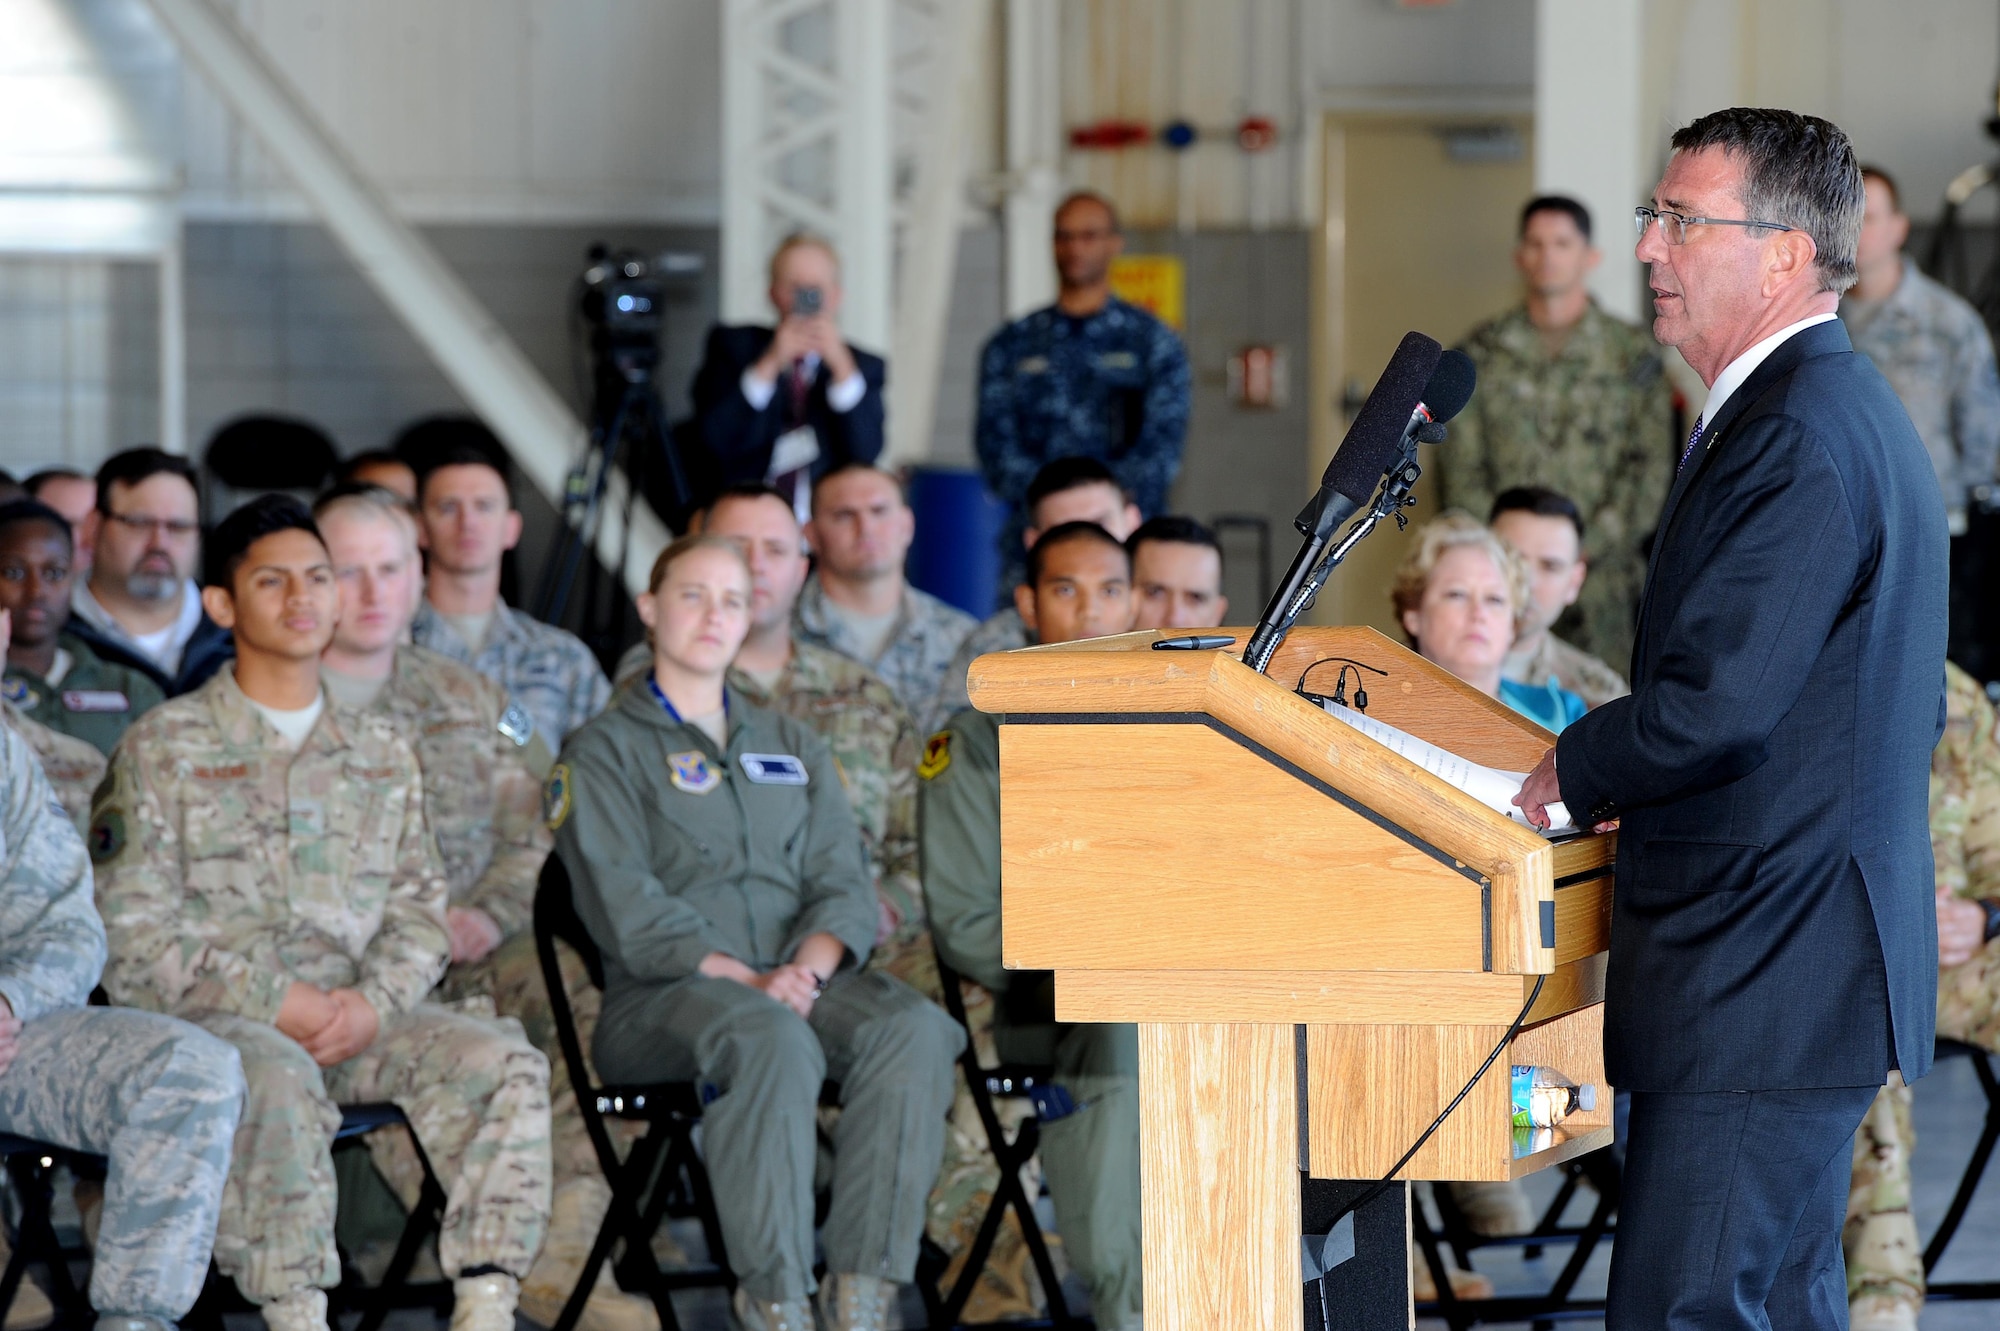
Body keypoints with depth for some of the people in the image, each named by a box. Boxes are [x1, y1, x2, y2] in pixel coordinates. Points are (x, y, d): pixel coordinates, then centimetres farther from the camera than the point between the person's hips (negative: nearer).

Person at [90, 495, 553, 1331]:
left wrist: (373, 1001, -8)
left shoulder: (380, 752, 20)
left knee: (502, 1063, -23)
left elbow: (420, 909, 15)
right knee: (279, 1079, -39)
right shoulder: (163, 749, 6)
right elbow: (132, 936, -2)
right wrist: (274, 1003, -13)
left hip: (355, 1018, 4)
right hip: (208, 1016, -4)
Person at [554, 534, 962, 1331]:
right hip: (659, 995, -4)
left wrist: (809, 965, -10)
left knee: (915, 1029, -28)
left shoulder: (792, 749, 25)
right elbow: (626, 909, -5)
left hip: (802, 976, 4)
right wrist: (745, 977, -18)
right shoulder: (604, 752, 9)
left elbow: (843, 884, 13)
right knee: (772, 1038, -38)